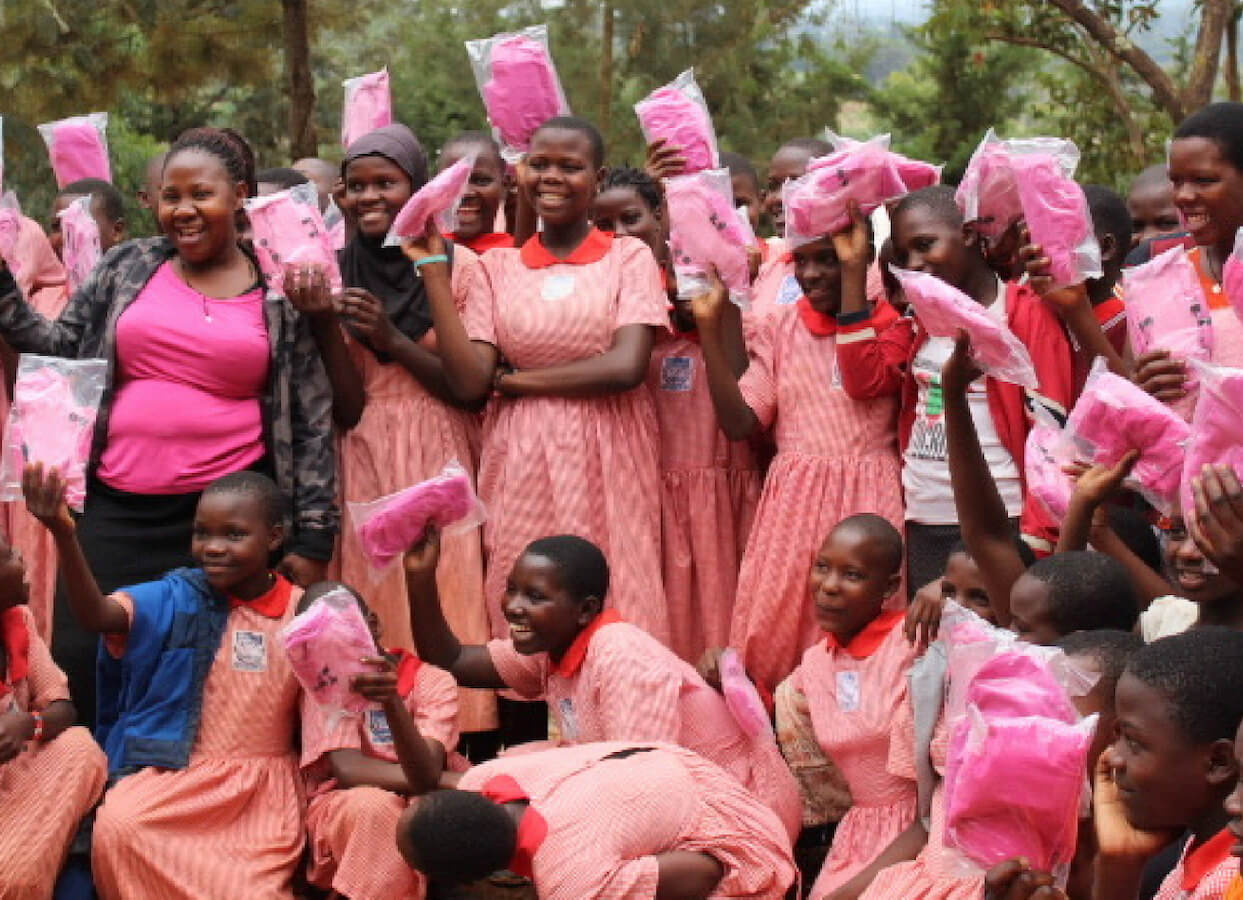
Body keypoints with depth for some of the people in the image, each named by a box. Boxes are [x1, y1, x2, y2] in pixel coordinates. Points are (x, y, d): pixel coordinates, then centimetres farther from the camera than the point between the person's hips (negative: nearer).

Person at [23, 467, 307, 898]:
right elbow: (98, 615, -21)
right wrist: (64, 534, -35)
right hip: (178, 771, 0)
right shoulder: (177, 599, -1)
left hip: (263, 782, 0)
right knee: (116, 827, -29)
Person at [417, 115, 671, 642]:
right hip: (521, 466, 2)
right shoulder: (498, 267, 10)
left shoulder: (629, 257, 4)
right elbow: (469, 382, -2)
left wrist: (515, 379, -5)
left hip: (607, 462, -2)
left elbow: (626, 367, -11)